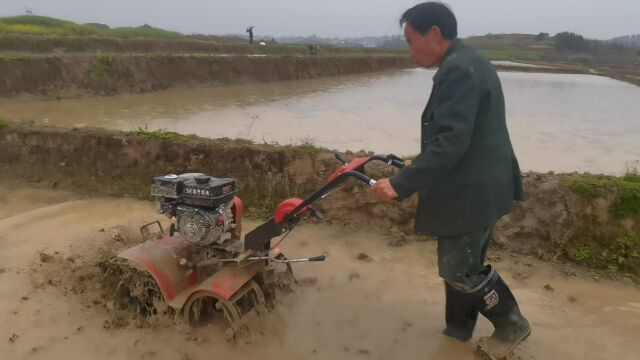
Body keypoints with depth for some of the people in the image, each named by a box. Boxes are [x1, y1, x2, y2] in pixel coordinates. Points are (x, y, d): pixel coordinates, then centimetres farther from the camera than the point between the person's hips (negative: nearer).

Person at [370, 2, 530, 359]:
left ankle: (512, 324, 24)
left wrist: (400, 184, -28)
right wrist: (420, 164, 21)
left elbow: (450, 142, -29)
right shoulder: (468, 62, 13)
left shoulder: (457, 70, -21)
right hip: (477, 185, 11)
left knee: (459, 270, 4)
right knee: (461, 263, 20)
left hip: (471, 192, -11)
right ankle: (459, 326, 36)